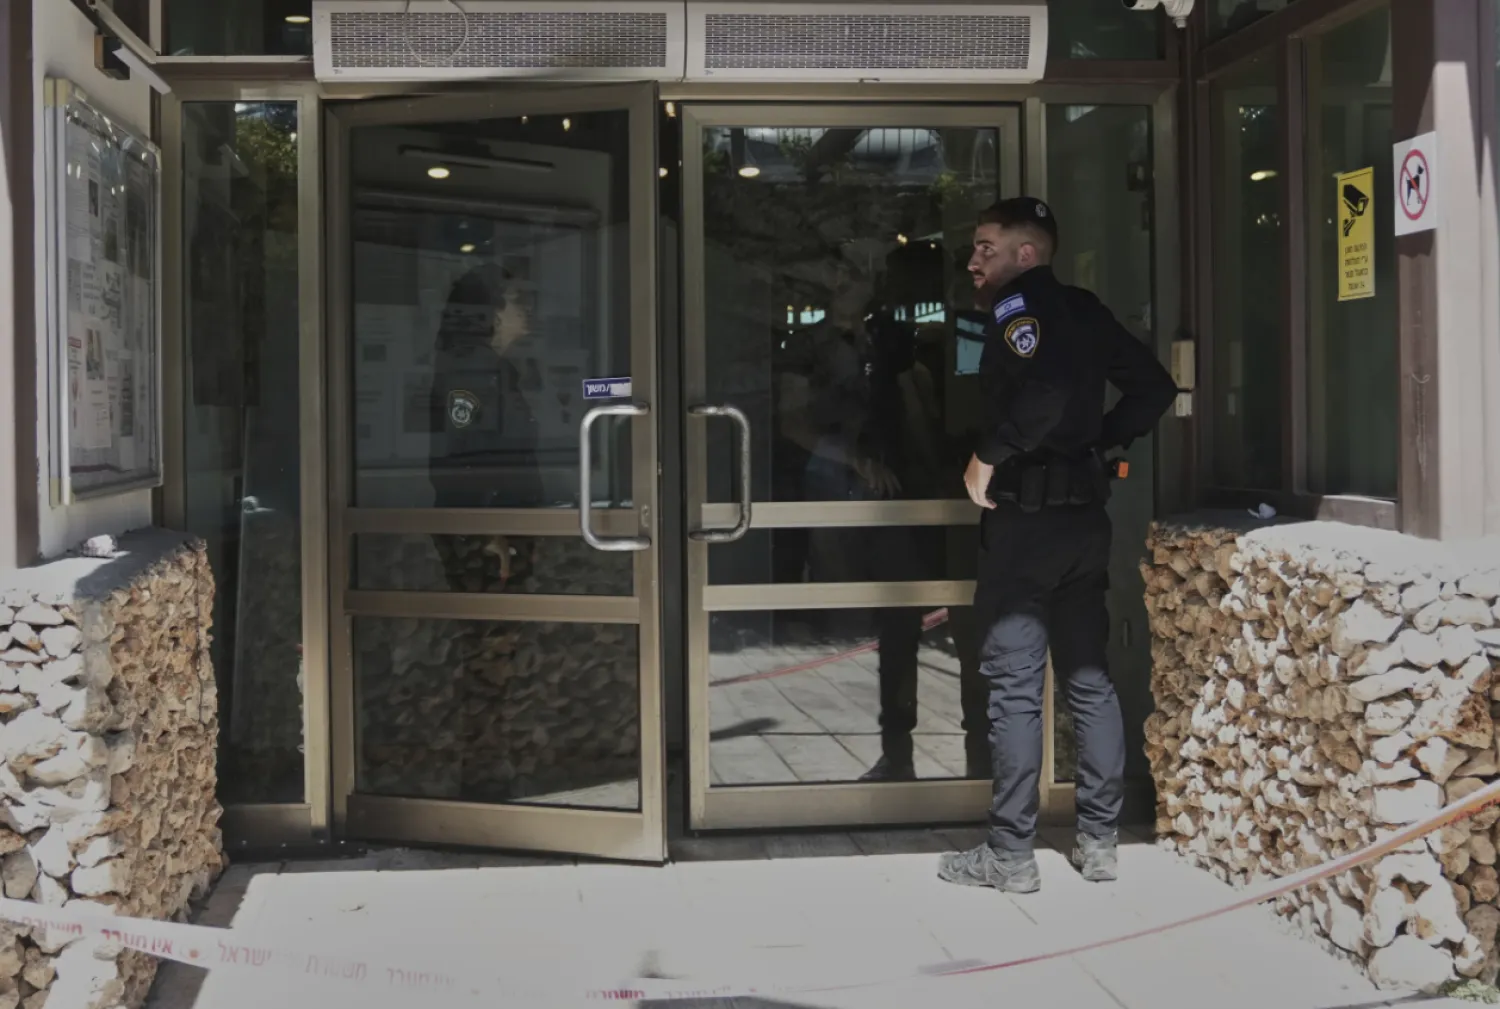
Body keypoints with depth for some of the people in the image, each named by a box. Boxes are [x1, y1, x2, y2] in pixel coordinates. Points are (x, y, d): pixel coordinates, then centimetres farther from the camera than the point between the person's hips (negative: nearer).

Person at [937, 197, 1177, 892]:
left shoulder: (1016, 304, -9)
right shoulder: (1083, 311, 14)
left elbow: (1045, 388, -26)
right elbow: (1153, 387, 15)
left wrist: (988, 455, -16)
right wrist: (1100, 441, 14)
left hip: (1025, 516, -8)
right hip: (1085, 514, 8)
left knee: (1014, 688, -3)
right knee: (1089, 678, 12)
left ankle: (1011, 855, 2)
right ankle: (1099, 842, 17)